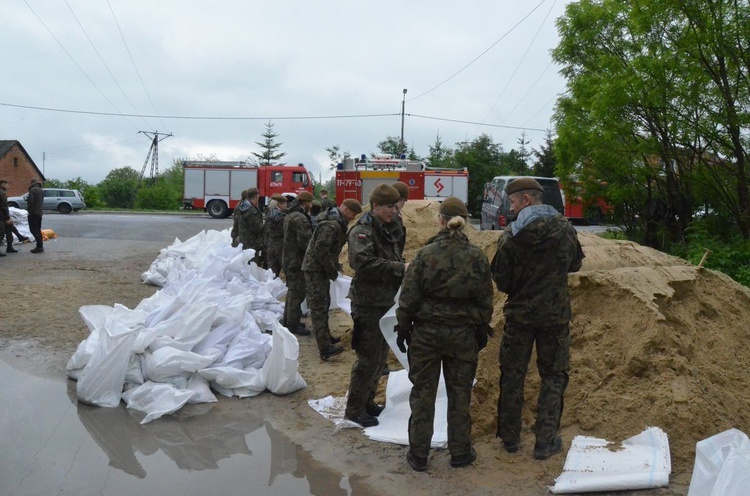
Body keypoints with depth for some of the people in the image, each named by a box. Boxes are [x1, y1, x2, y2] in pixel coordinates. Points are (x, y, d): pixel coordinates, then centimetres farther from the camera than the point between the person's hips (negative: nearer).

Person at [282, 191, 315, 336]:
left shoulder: (290, 216, 14)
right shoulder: (300, 218, -21)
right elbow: (304, 241, -26)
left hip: (289, 259, 11)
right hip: (298, 260, -11)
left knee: (292, 291, 20)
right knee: (297, 293, -3)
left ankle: (288, 321, 30)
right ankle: (293, 325, 2)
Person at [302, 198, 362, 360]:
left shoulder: (338, 222, 12)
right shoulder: (331, 225, -22)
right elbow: (321, 250, -26)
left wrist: (335, 265, 11)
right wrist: (332, 270, -17)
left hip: (320, 268, 11)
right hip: (315, 269, -11)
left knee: (324, 305, 20)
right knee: (319, 308, -12)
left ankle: (325, 337, 33)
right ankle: (325, 348, -14)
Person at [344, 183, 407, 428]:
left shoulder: (387, 229, 14)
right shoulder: (362, 231, -15)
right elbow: (364, 263, -29)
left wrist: (404, 267, 0)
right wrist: (400, 268, -29)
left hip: (385, 302, 9)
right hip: (368, 304, -9)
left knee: (380, 356, 17)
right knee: (369, 358, -4)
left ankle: (367, 401, 31)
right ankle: (354, 410, 8)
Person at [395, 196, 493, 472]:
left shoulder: (425, 254, -12)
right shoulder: (477, 257, -6)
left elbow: (409, 297, -8)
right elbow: (485, 301, 1)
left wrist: (403, 328, 4)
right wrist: (482, 331, 14)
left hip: (426, 333, -1)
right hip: (463, 335, 1)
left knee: (422, 393, 10)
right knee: (459, 394, 14)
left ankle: (418, 454, 17)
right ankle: (460, 452, 25)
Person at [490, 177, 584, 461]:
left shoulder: (511, 235, -14)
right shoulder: (565, 230, -5)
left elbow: (501, 281, -8)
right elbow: (575, 264, 12)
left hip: (519, 314, -1)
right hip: (556, 315, 1)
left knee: (512, 375, 13)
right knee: (554, 377, 12)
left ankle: (510, 438, 22)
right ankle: (545, 442, 12)